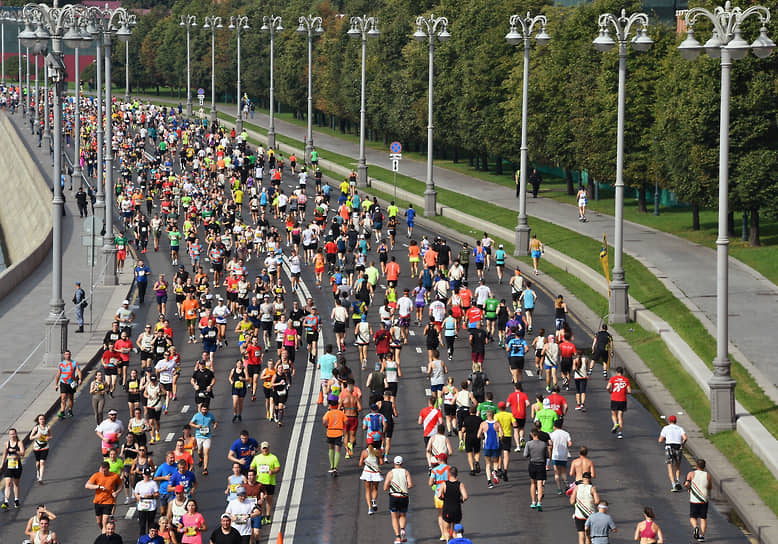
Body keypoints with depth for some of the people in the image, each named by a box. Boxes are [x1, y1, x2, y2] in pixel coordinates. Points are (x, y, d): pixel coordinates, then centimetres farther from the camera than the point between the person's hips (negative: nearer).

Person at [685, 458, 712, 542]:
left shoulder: (691, 474, -4)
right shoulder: (707, 475, 0)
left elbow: (686, 484, -15)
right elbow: (710, 487, 10)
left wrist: (689, 488, 5)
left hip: (694, 500, -1)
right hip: (704, 500, 1)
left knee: (693, 517, 12)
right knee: (703, 518, 11)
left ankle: (695, 527, -17)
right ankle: (702, 535, 3)